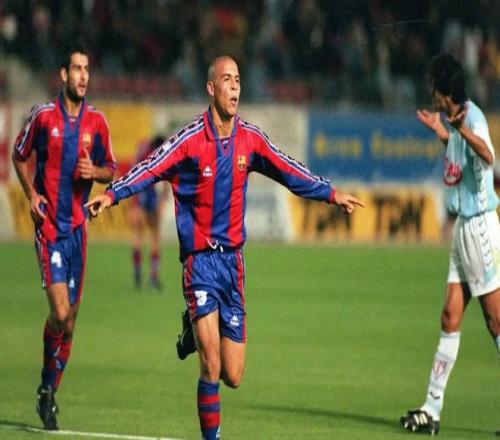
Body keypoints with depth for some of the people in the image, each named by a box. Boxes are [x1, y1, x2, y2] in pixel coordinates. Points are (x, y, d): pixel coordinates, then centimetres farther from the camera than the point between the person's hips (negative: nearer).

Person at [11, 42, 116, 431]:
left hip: (79, 226, 3)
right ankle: (46, 389, 6)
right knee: (60, 311, -15)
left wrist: (95, 172, -9)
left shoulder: (97, 122, 3)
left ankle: (51, 391, 22)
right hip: (49, 225, -3)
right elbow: (19, 156, 11)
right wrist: (31, 194, -2)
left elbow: (111, 169, 13)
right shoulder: (43, 116, -3)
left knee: (71, 317, 6)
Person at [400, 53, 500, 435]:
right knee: (450, 318, 8)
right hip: (463, 228, 9)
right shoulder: (457, 121, 11)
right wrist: (443, 134, 34)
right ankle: (432, 409, 9)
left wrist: (463, 131, -56)